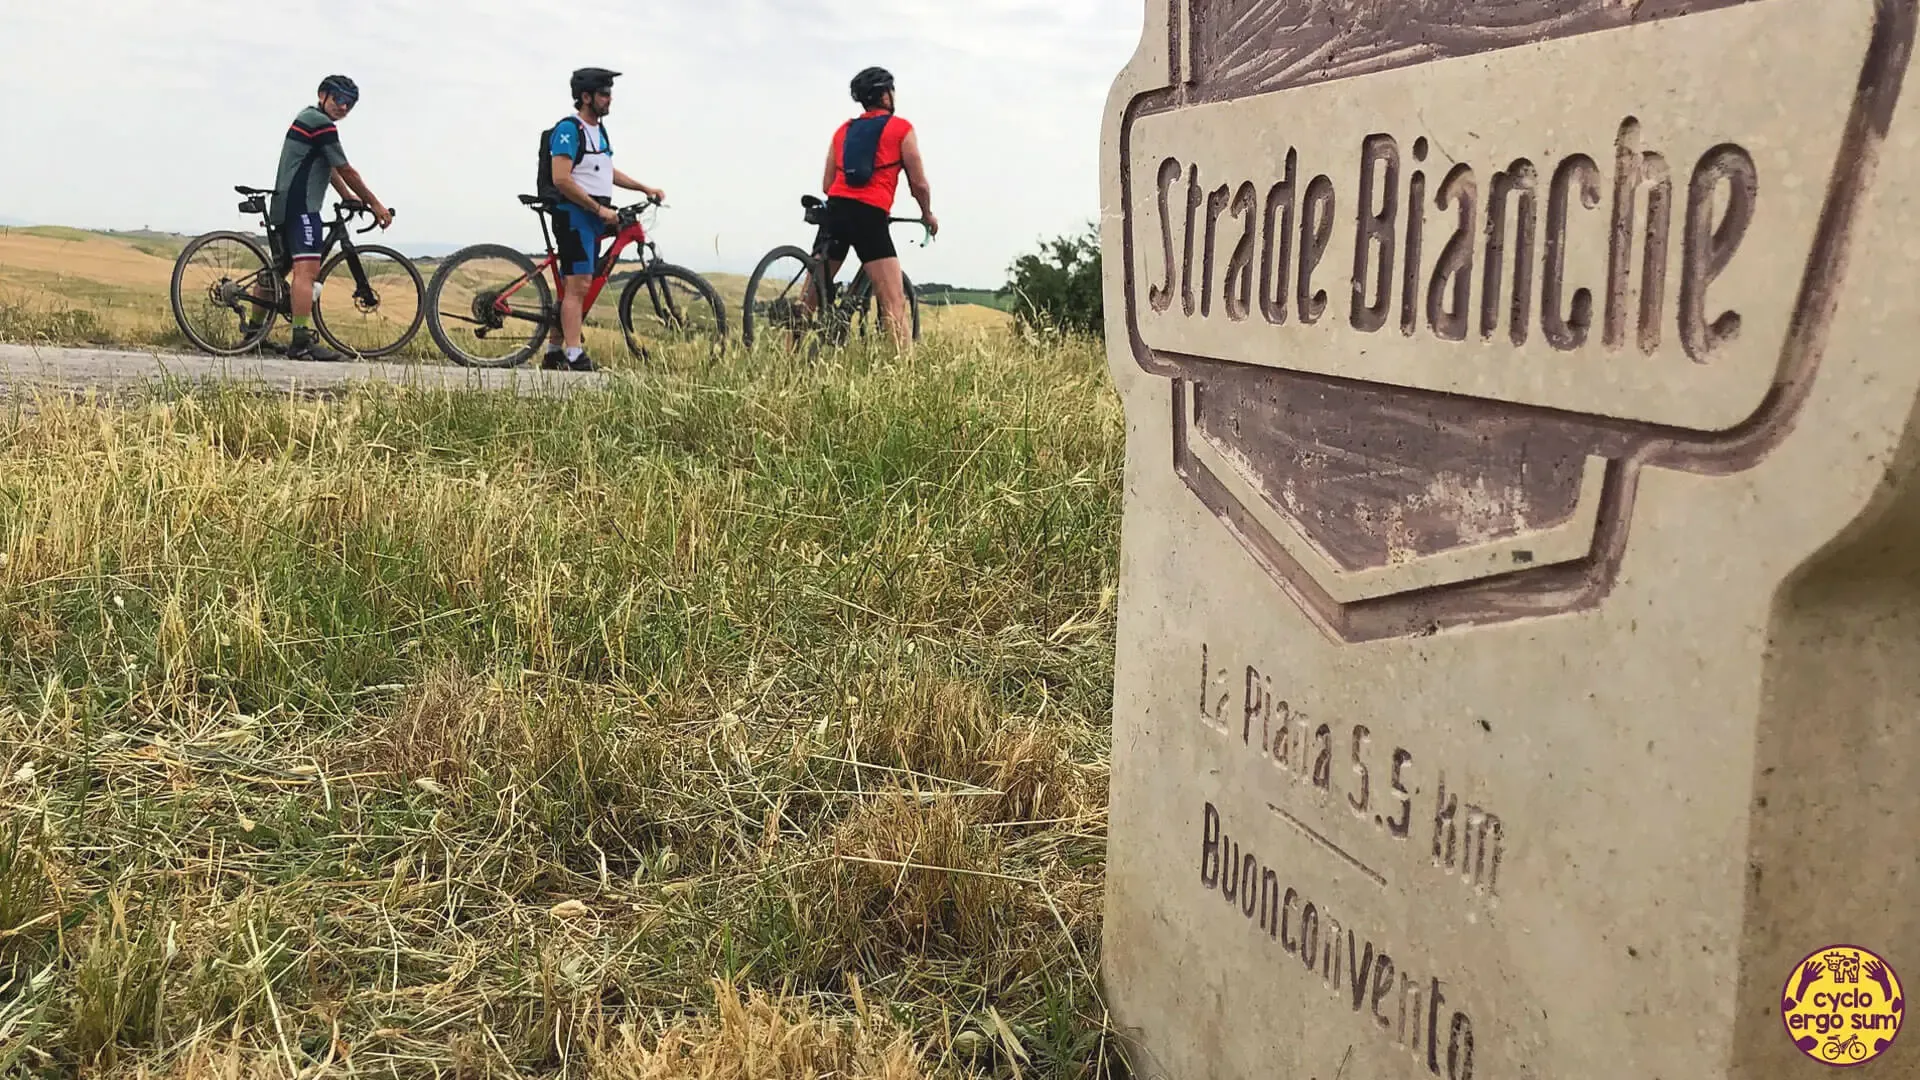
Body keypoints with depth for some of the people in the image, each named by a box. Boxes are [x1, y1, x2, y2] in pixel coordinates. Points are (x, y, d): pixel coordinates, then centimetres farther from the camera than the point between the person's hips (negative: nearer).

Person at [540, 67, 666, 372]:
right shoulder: (568, 129, -11)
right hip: (573, 214, -9)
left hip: (593, 218, 9)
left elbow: (606, 172, 30)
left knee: (572, 287, 11)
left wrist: (645, 188, 23)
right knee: (578, 285, -14)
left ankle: (554, 354, 17)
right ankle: (576, 359, -17)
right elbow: (561, 179, -20)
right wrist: (600, 209, -19)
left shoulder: (598, 129, 18)